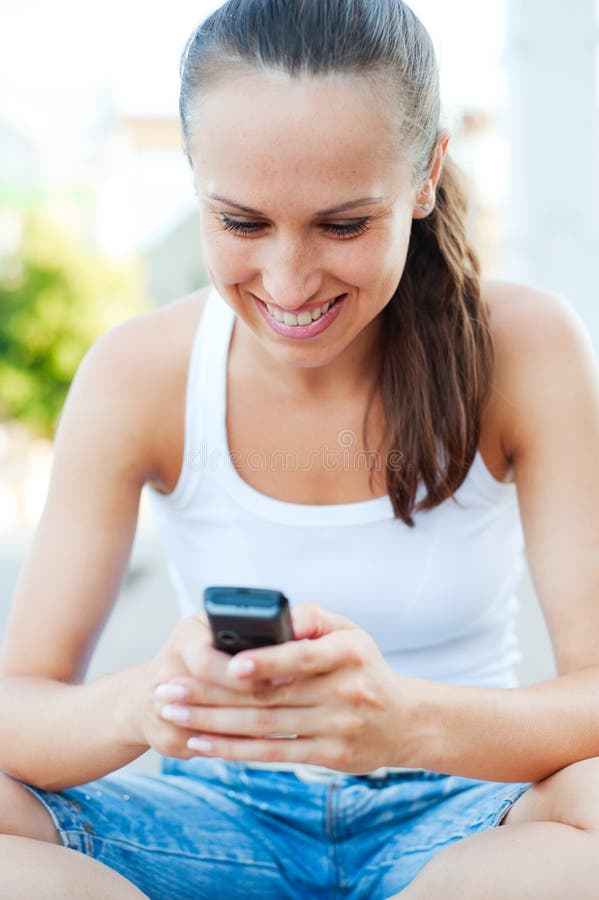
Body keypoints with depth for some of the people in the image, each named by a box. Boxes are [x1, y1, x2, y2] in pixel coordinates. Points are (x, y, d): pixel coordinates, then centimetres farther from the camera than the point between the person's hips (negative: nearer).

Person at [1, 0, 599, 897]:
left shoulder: (526, 349, -13)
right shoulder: (136, 377, -10)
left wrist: (409, 720, -39)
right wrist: (142, 703, -37)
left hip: (457, 818, 0)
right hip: (229, 819, 1)